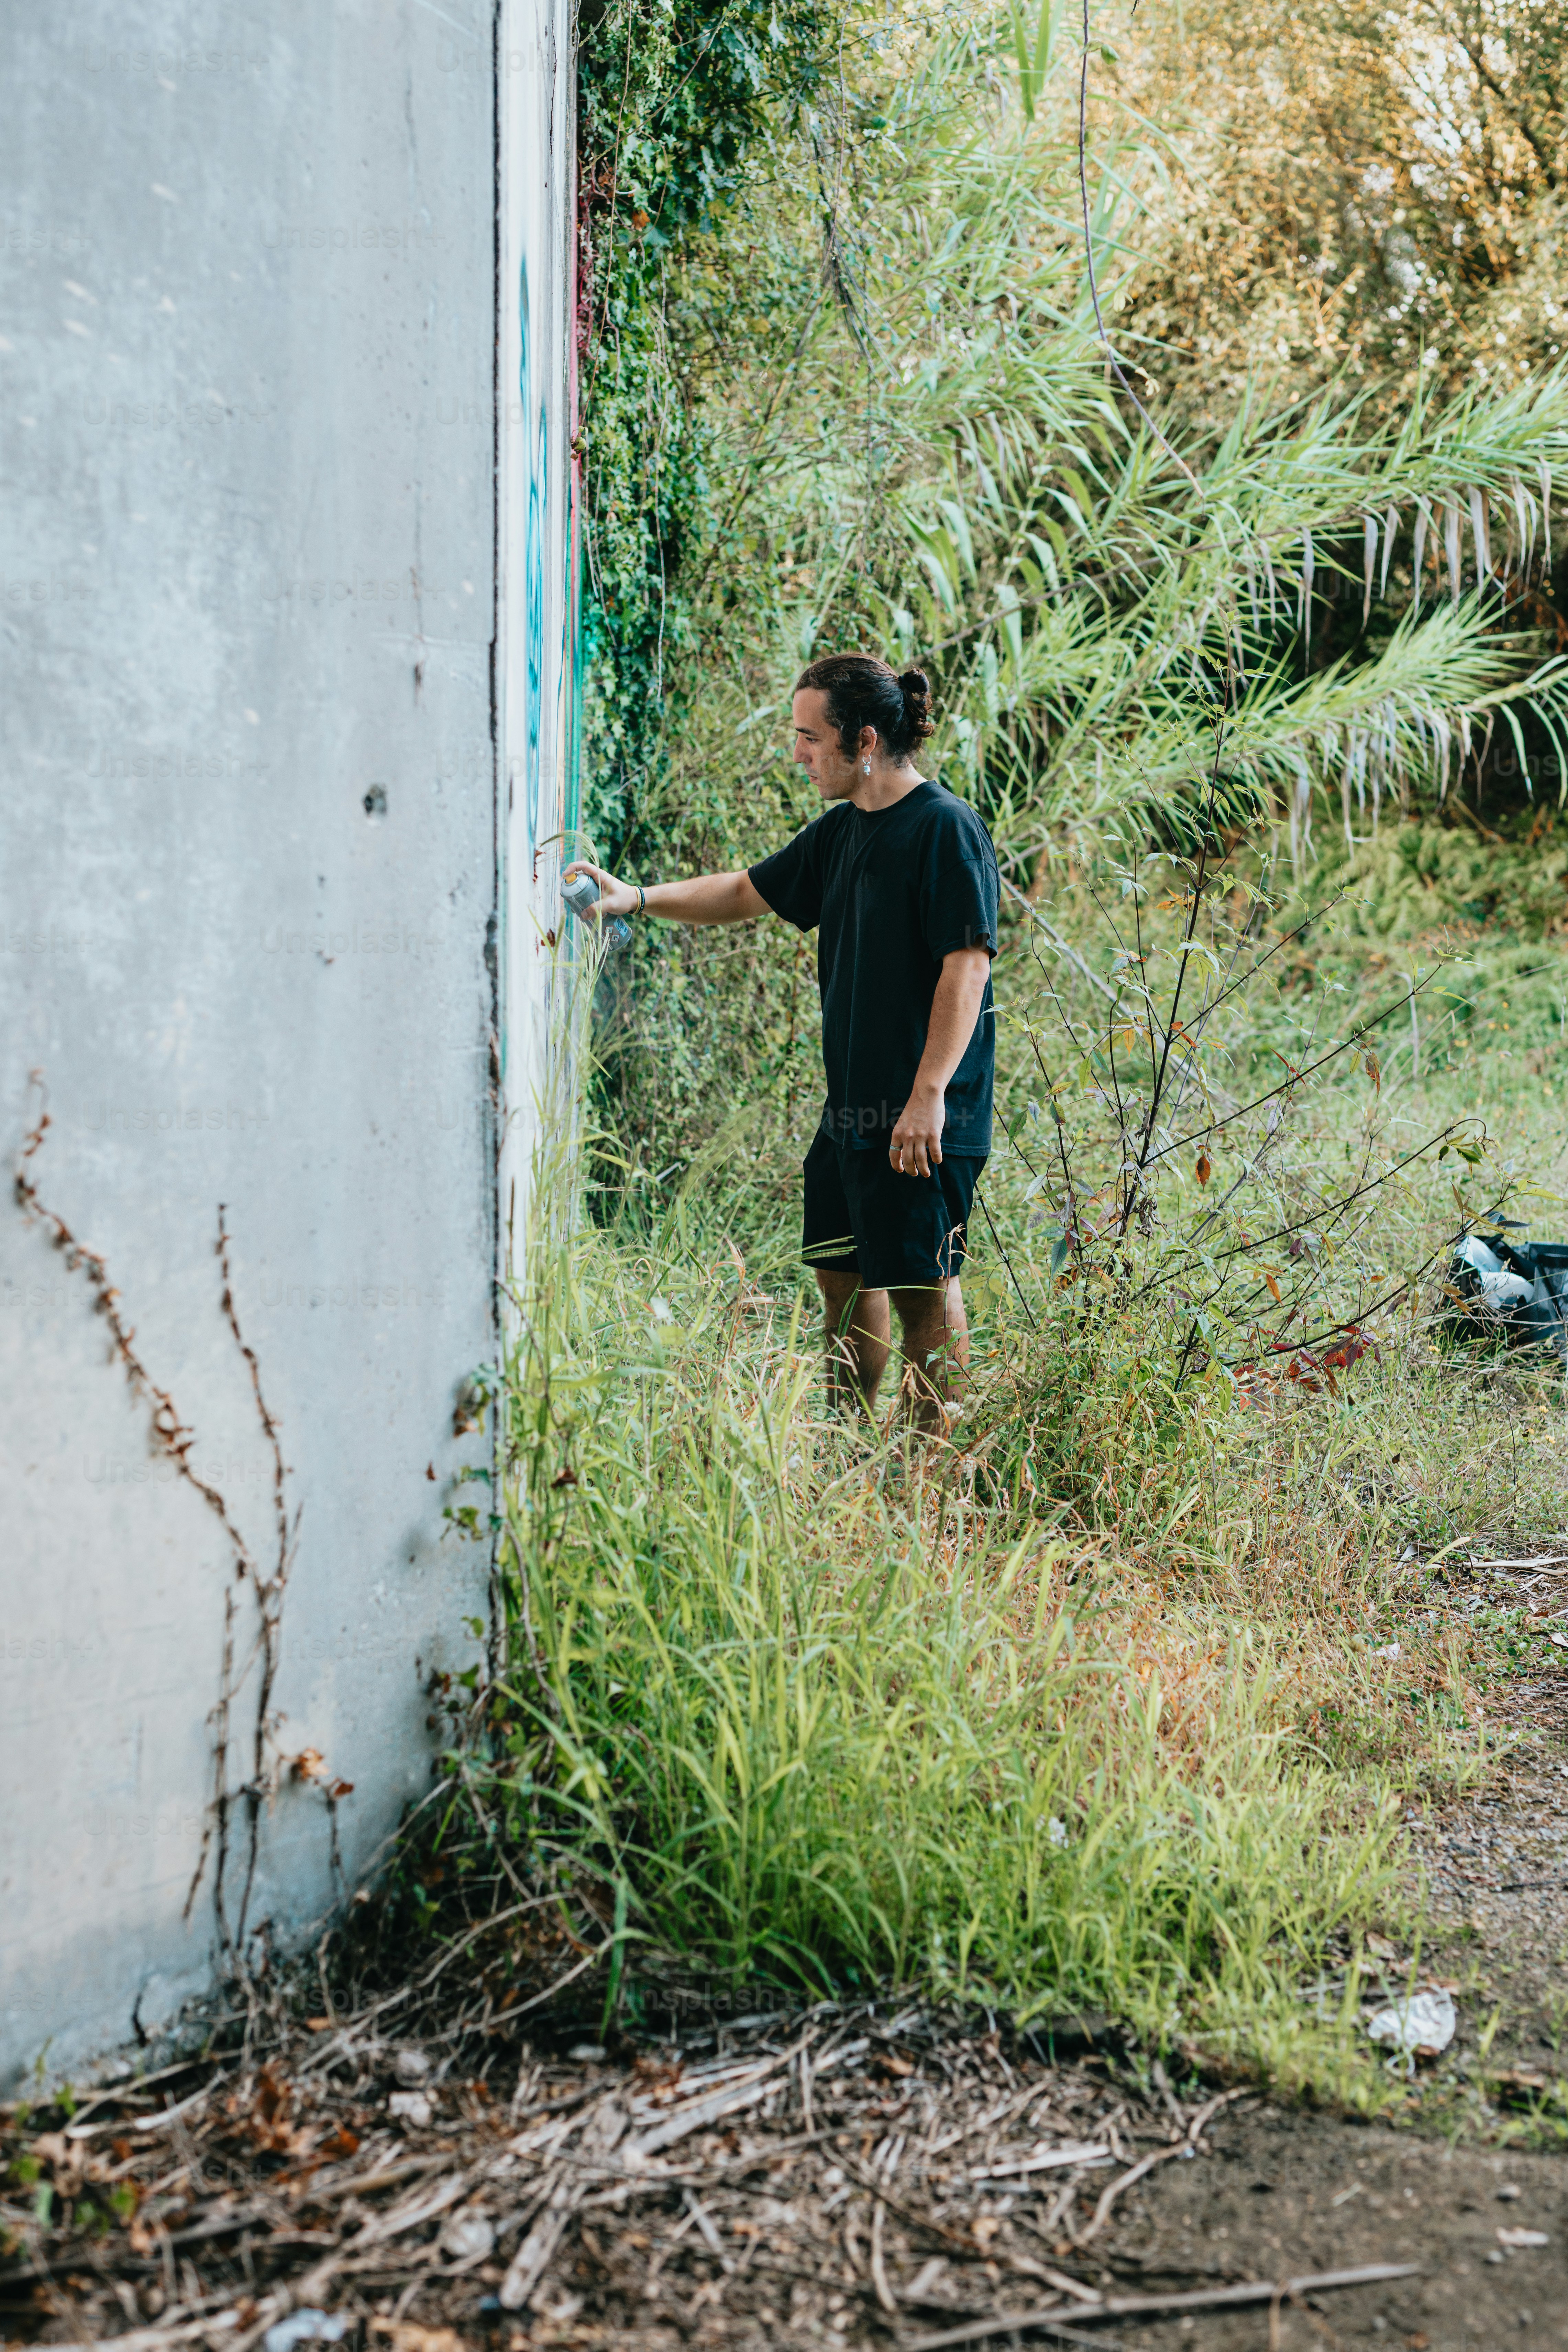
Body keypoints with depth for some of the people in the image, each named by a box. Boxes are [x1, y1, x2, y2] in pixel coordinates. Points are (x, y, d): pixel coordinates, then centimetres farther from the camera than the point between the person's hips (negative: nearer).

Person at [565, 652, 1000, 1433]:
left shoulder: (945, 828, -13)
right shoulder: (842, 831, 14)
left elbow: (968, 964, -19)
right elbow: (749, 893, 26)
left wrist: (929, 1093, -24)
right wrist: (640, 898, 16)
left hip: (919, 1116, -9)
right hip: (851, 1107, 9)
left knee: (923, 1289, -2)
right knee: (840, 1274, 15)